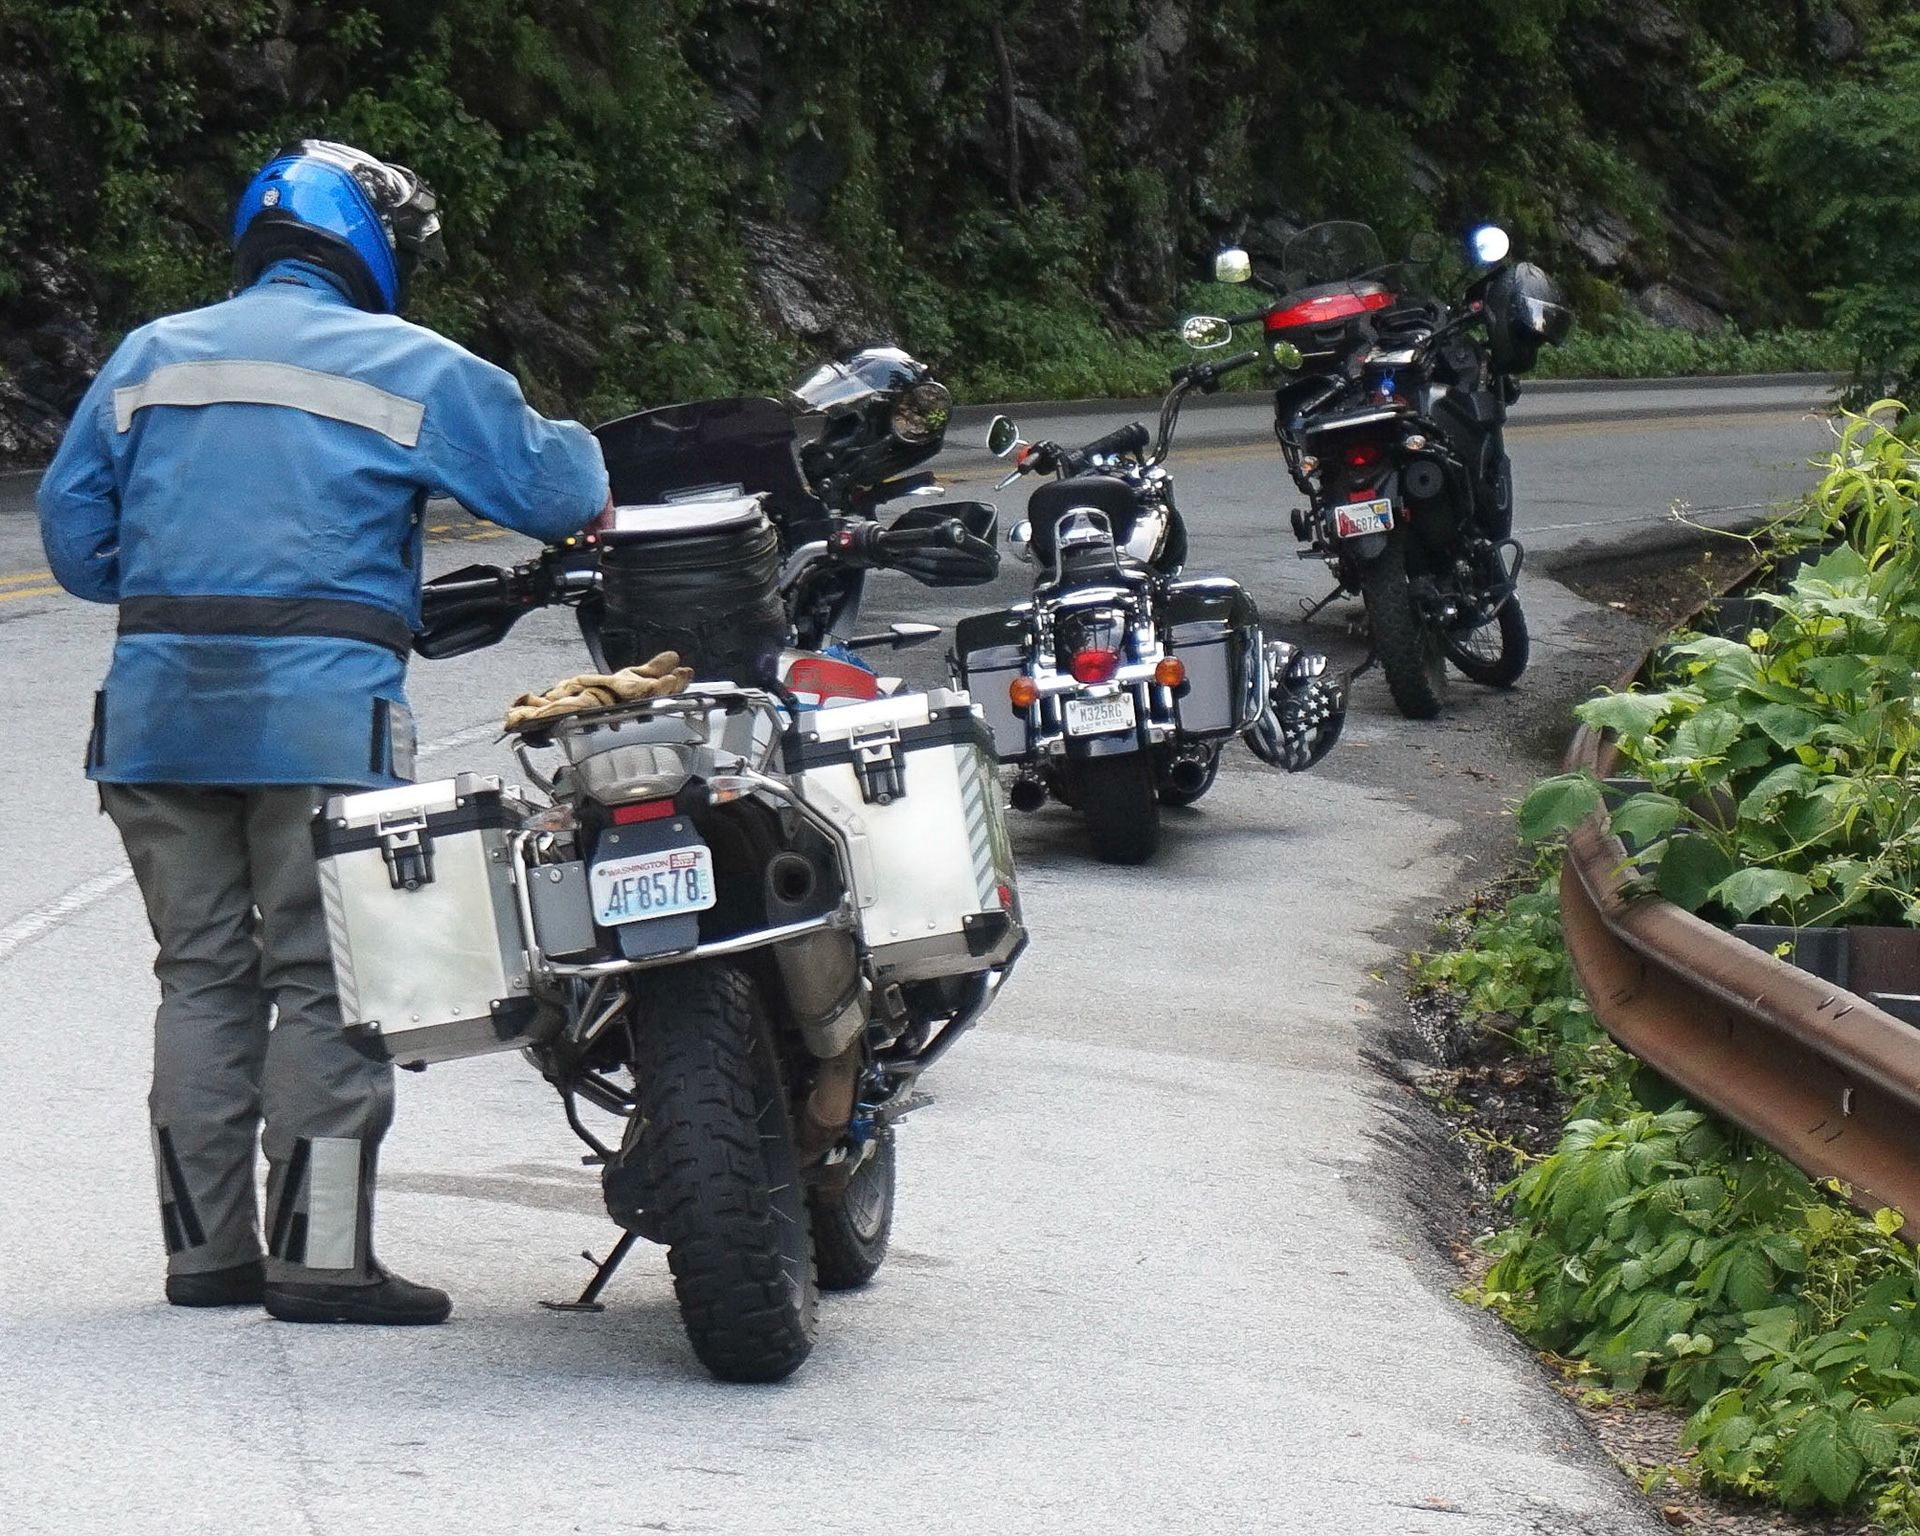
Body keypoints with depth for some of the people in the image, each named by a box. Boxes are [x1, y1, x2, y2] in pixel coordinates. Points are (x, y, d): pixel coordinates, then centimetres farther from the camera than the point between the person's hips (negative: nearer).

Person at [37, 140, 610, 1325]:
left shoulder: (148, 359, 15)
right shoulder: (409, 368, 2)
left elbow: (74, 530, 15)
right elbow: (552, 483, 2)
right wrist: (587, 472, 24)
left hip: (158, 713, 5)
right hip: (322, 712, -5)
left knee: (203, 974, 11)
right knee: (327, 985, -2)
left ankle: (208, 1247, 13)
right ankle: (322, 1255, -6)